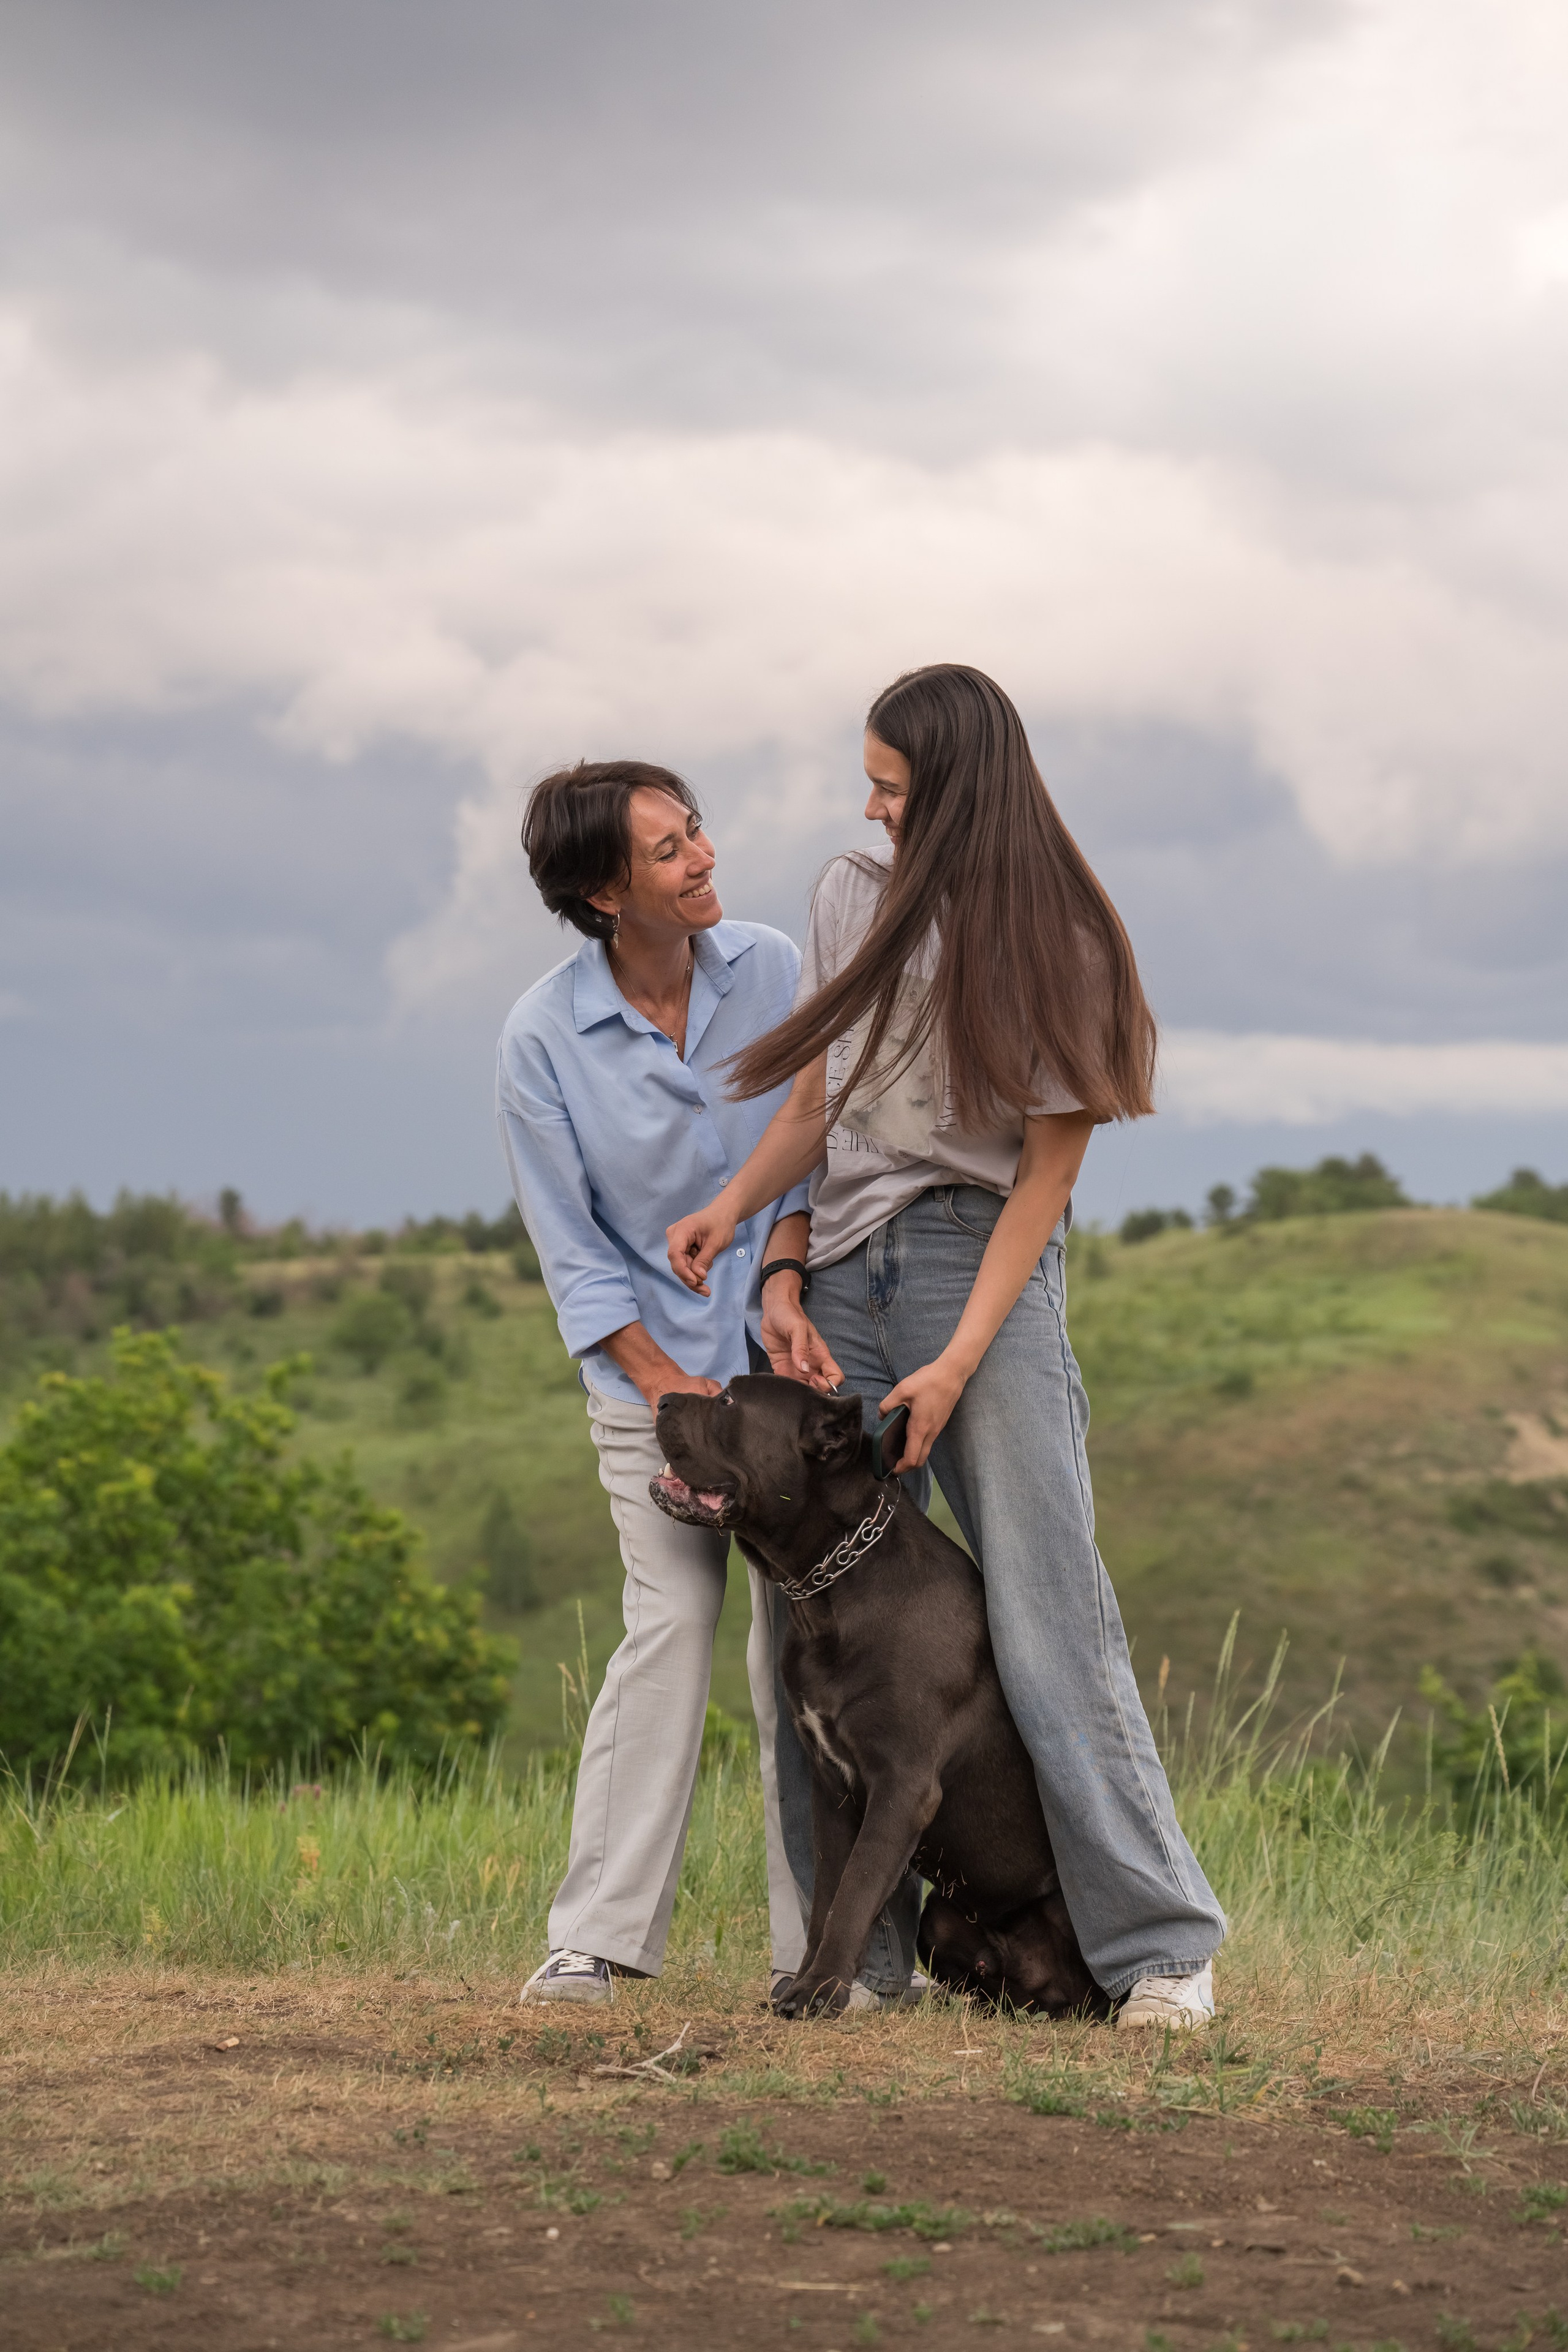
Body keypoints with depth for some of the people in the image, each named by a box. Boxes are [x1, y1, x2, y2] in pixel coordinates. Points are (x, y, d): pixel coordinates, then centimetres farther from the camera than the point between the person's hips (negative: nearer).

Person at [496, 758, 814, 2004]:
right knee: (669, 1630, -11)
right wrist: (670, 1388, -11)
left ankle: (820, 1944, 1)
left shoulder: (776, 971, -5)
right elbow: (573, 1252, -5)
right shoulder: (544, 1038, -10)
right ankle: (599, 1935, -5)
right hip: (649, 1370, -1)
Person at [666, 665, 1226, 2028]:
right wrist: (737, 1208, -3)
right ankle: (862, 1948, 8)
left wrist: (958, 1364, -14)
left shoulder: (1052, 943, -5)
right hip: (846, 1270, 5)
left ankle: (1161, 1942, -3)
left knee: (1048, 1614, -9)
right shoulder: (852, 897, 9)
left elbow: (1047, 1172, -7)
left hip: (985, 1263, -5)